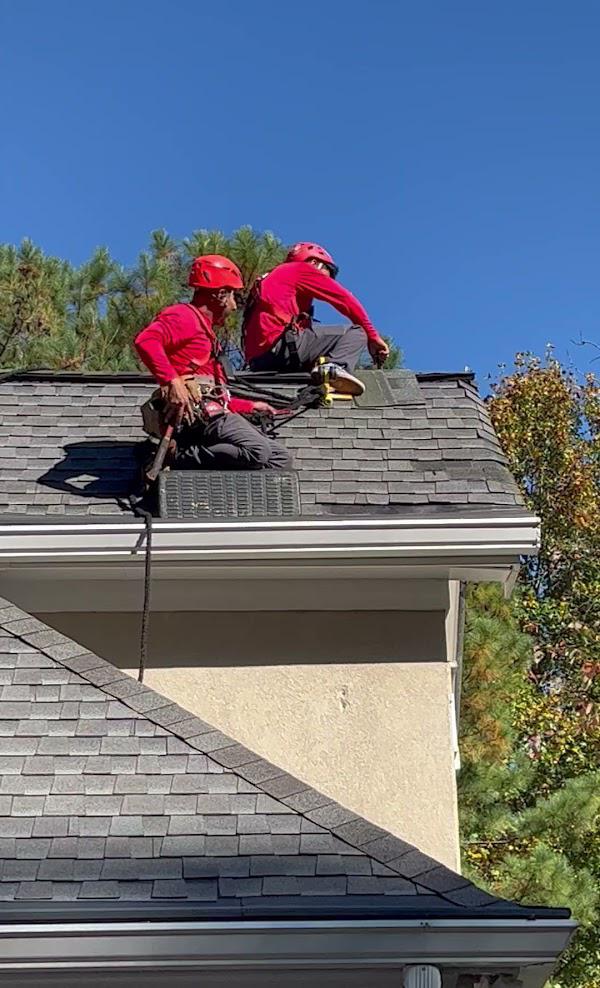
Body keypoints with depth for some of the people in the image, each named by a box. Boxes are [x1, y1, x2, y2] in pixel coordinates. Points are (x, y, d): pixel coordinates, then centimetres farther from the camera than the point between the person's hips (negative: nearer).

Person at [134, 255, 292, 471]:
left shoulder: (204, 329, 31)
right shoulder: (184, 317, 0)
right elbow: (145, 341, -21)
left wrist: (251, 406, 31)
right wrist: (172, 381, -27)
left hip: (213, 412, 10)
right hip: (197, 412, -10)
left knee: (280, 458, 2)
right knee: (257, 451, -29)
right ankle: (180, 457, -21)